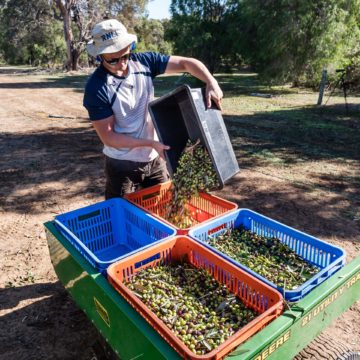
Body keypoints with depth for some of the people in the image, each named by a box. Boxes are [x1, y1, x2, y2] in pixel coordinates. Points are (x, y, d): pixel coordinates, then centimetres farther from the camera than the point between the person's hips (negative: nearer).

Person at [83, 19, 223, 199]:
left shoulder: (144, 61, -7)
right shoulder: (96, 88, -17)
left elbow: (186, 63, -3)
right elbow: (108, 136, -17)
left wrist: (211, 82, -21)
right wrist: (151, 143, -23)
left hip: (155, 159, 4)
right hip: (122, 165, -4)